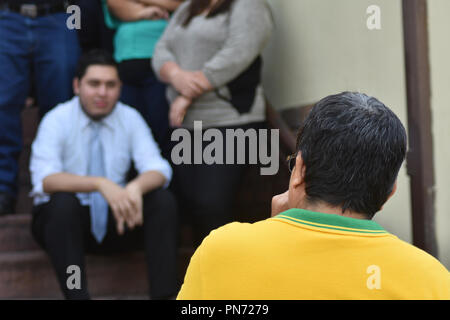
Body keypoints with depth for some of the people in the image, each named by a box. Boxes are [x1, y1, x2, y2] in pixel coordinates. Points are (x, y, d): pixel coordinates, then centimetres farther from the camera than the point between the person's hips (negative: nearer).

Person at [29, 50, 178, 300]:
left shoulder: (130, 118, -2)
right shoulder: (57, 120, -11)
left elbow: (158, 170, -11)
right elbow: (44, 180, -27)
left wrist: (136, 187, -36)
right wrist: (100, 184, -43)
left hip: (116, 218, 3)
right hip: (63, 218, -3)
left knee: (163, 200, -22)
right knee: (63, 201, -35)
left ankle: (163, 293, -24)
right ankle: (77, 295, -33)